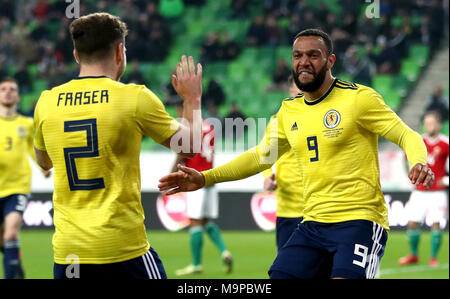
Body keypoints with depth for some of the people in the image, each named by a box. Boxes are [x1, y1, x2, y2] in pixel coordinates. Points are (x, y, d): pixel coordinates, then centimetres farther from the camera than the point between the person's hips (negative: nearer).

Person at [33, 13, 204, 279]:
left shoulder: (47, 102, 5)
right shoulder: (135, 98, -6)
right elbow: (190, 147, 7)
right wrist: (193, 99, 25)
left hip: (66, 251, 4)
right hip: (124, 247, -3)